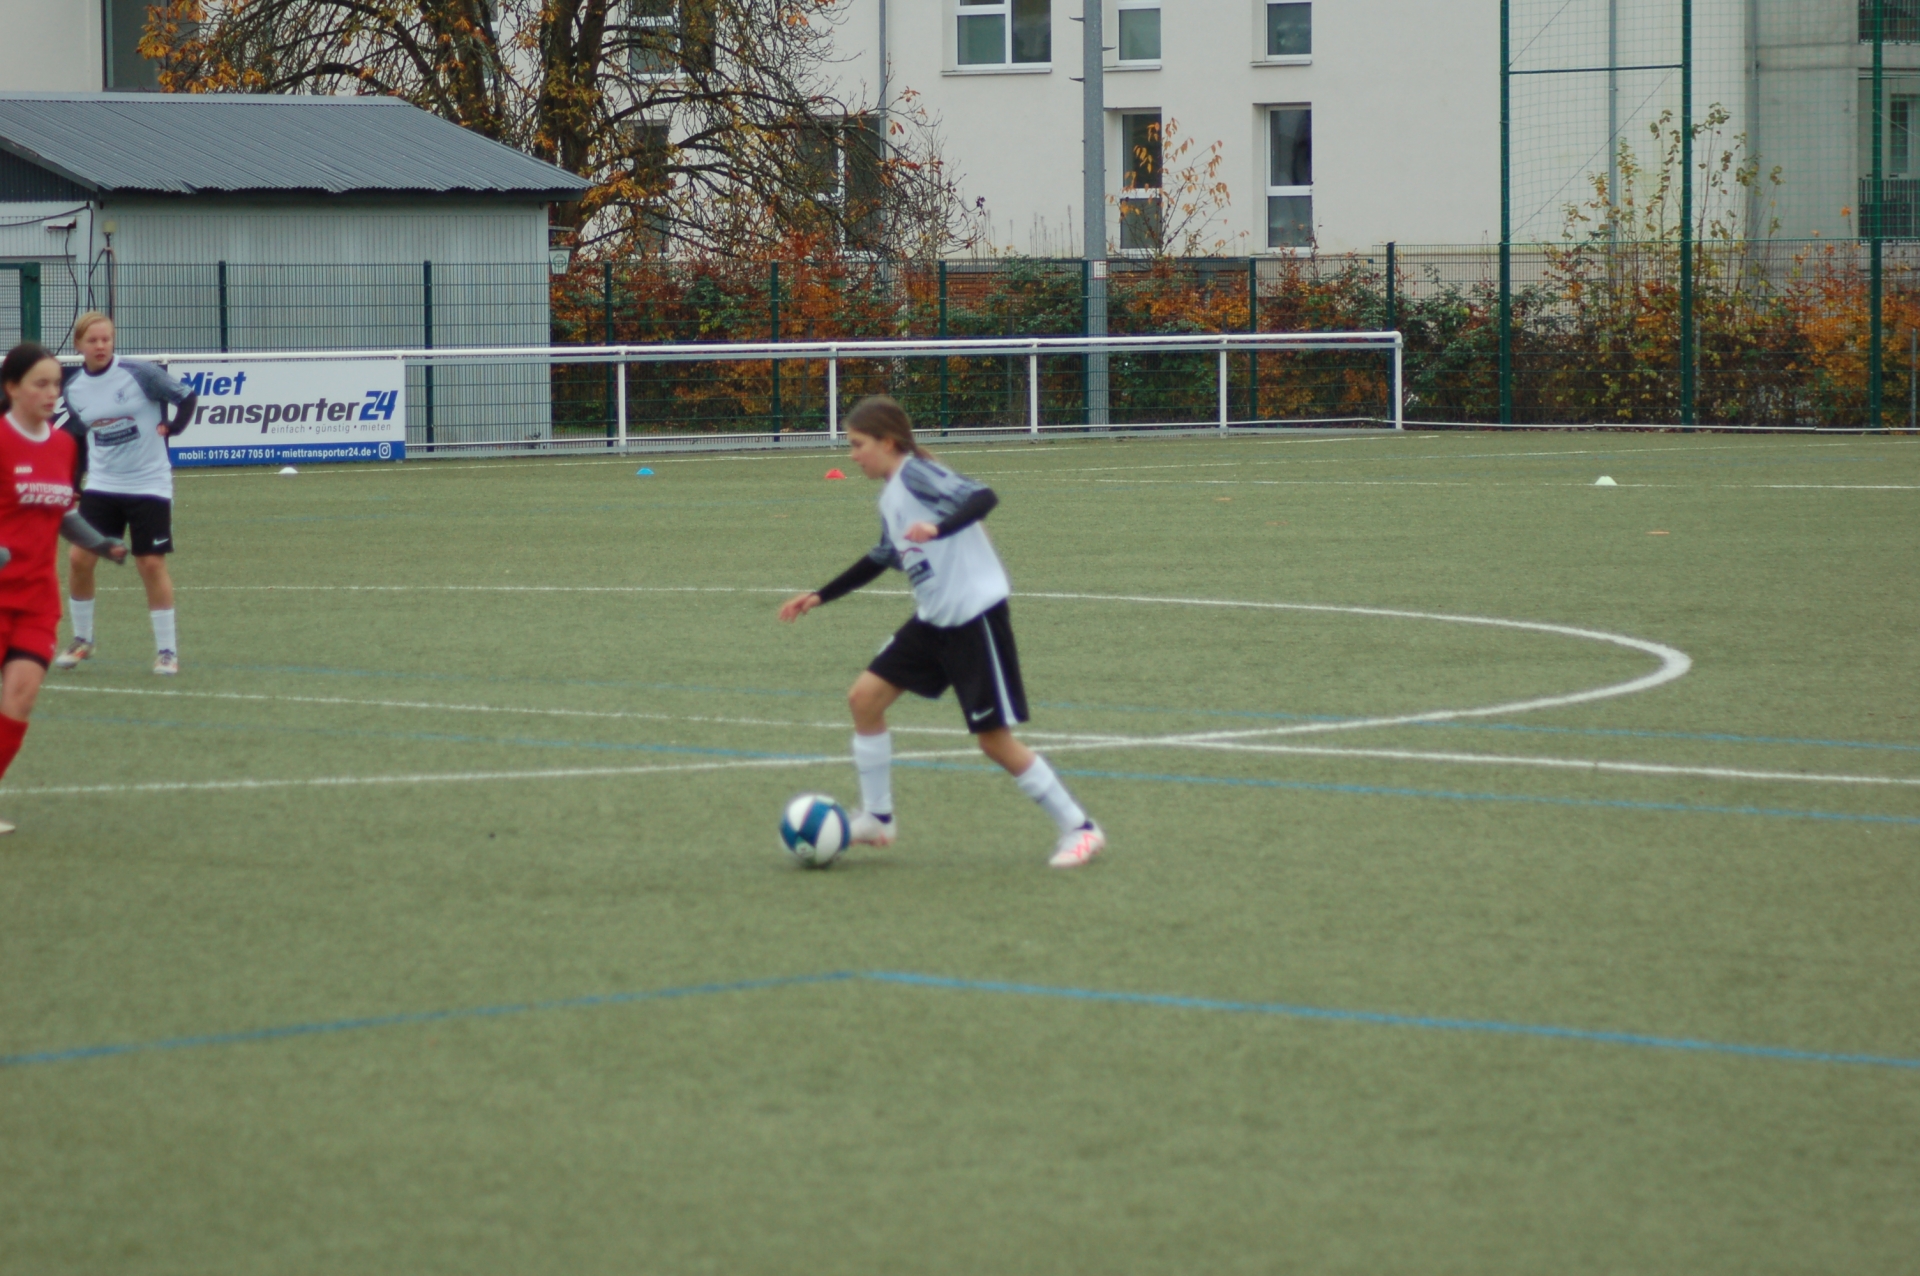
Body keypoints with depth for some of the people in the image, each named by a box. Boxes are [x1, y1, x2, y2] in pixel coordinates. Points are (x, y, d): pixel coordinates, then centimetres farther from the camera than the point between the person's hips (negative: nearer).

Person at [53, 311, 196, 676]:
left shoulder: (139, 374, -14)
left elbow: (188, 398, -4)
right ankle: (82, 641, 15)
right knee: (79, 557, -3)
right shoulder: (74, 387, -1)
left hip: (149, 483, -4)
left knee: (152, 564, -4)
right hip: (102, 484, 4)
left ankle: (167, 649, 7)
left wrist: (171, 428, -10)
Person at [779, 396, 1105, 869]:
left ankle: (1079, 829, 4)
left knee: (995, 738, -7)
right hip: (935, 619, 9)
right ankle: (876, 818, 16)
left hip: (976, 613, -9)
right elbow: (881, 559, 30)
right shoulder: (890, 498, 13)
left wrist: (938, 529, -44)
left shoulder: (916, 474, -13)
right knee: (865, 697, 5)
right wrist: (820, 597, 32)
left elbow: (983, 497, -28)